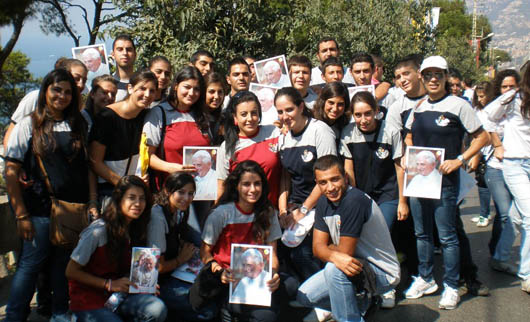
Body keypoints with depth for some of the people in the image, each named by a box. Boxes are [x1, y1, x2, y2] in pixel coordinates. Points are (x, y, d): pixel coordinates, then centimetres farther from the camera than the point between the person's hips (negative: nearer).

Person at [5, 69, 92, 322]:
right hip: (40, 210, -3)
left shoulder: (78, 126, 9)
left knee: (65, 264, 12)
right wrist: (21, 215, -9)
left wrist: (92, 203, 3)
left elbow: (87, 167, 13)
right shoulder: (29, 125, -2)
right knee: (30, 264, 2)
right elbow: (11, 171, -5)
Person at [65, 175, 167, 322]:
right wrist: (110, 284, -16)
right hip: (89, 300, -5)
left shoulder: (136, 230, 4)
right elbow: (71, 272, -12)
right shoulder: (98, 230, -16)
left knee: (158, 309, -21)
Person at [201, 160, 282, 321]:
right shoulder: (222, 213, -5)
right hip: (228, 280, -5)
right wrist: (220, 272, -19)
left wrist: (273, 273, -14)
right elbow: (205, 252, 1)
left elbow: (272, 253, 8)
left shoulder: (268, 213, 7)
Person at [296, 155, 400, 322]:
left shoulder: (354, 200, -27)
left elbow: (345, 252, -25)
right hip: (354, 266, 8)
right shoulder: (324, 202, -1)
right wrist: (335, 256, -29)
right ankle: (359, 303, 20)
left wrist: (327, 249, -4)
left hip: (383, 273, -8)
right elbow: (317, 247, -6)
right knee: (304, 296, 3)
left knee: (333, 269, -34)